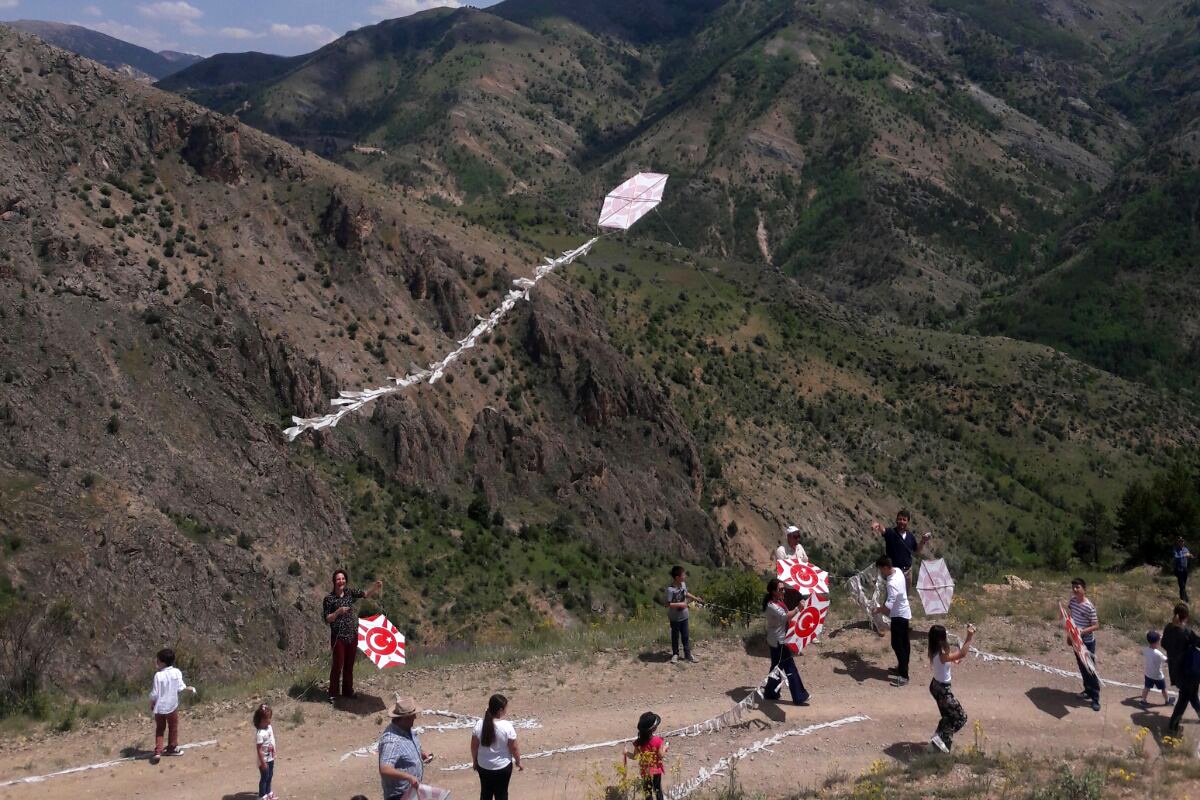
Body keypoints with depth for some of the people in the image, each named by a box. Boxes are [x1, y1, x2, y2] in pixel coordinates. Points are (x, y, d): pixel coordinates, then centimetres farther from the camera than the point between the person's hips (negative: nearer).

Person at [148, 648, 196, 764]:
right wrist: (190, 689, 10)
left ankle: (158, 752, 6)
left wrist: (151, 704, 3)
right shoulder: (176, 672, -12)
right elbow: (180, 687, -10)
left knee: (159, 729, 13)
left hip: (159, 707, -1)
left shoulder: (158, 675, -19)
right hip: (172, 706, 1)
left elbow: (154, 694, -14)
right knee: (173, 727, 20)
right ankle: (172, 748, 33)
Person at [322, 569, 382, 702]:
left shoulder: (350, 592, 3)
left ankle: (348, 691, 28)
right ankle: (332, 694, 10)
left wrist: (376, 587, -24)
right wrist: (338, 612, -26)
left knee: (349, 665, 15)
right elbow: (327, 619, -9)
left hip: (352, 635, 4)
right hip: (338, 636, -4)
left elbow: (365, 594, -6)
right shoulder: (329, 598, -9)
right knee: (337, 665, -1)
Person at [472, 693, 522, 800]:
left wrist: (474, 761, 13)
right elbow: (514, 748, -13)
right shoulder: (507, 727, -24)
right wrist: (518, 761, 4)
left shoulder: (480, 725, -15)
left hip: (483, 766, 3)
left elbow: (474, 746, -4)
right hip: (502, 767, -3)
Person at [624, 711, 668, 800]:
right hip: (656, 770, -1)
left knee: (647, 791, 14)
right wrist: (665, 748, 1)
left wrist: (626, 753, 8)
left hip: (645, 771, 1)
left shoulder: (639, 742, -15)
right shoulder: (658, 740, -21)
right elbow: (661, 756, -17)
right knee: (658, 789, 19)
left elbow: (635, 757, -9)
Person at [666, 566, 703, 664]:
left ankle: (688, 654, 27)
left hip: (684, 616, 6)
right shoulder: (670, 589, -27)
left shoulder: (683, 584, -5)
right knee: (675, 636, 12)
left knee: (685, 636, 16)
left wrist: (695, 598, 15)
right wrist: (680, 604, -27)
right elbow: (668, 604, -26)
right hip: (675, 618, -6)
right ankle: (675, 654, 27)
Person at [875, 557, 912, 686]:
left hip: (899, 615, -10)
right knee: (904, 643, 19)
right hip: (904, 612, 10)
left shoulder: (892, 583, -32)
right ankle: (902, 668, 33)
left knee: (897, 644, -4)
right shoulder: (898, 571, -4)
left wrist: (878, 610, -21)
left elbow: (889, 605, -36)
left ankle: (903, 676, -1)